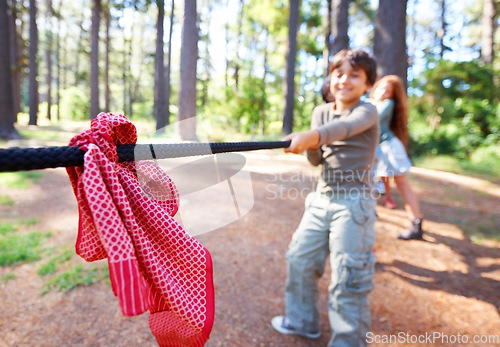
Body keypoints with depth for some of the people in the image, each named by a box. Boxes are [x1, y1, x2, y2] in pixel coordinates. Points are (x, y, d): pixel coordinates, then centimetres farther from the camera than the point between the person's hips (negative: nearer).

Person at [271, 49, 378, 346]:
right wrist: (309, 145, -15)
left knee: (348, 277, -4)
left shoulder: (368, 112, -6)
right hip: (321, 198, 6)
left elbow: (345, 127, -31)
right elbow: (316, 159, 7)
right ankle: (302, 321, 33)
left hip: (354, 202, -6)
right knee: (300, 259, 12)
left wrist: (313, 135, -49)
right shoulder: (321, 111, 10)